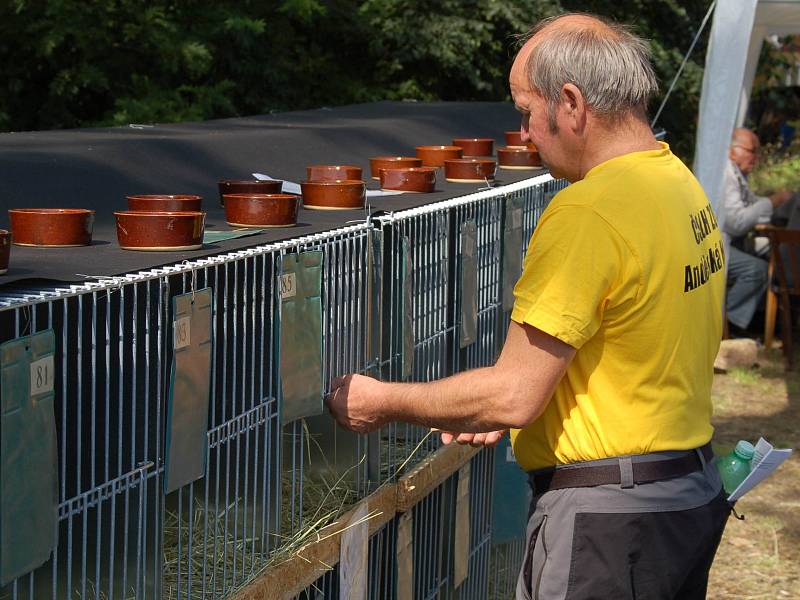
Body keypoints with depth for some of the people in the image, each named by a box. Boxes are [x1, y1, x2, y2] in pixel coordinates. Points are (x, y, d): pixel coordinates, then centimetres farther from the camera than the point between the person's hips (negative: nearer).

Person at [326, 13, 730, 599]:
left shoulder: (586, 214, -22)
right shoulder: (683, 184, 8)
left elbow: (514, 395, -20)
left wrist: (384, 401, -7)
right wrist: (503, 410, 14)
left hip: (607, 518, -9)